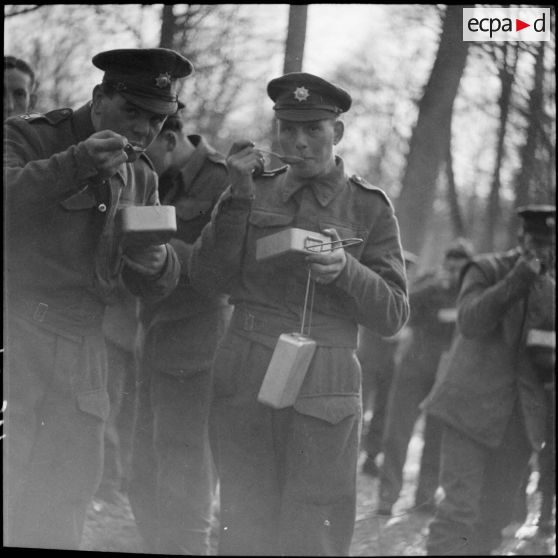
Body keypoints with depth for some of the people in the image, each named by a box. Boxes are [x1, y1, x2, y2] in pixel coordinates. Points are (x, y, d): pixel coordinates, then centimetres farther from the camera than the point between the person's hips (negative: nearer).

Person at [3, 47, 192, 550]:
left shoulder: (141, 179, 16)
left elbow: (155, 288, 16)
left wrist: (154, 262, -7)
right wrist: (72, 164, -24)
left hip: (82, 353, 6)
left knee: (70, 488, 6)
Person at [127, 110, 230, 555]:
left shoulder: (223, 182, -8)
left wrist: (167, 248, -24)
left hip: (191, 354, -7)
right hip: (144, 346, 7)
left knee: (182, 493, -4)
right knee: (144, 489, 10)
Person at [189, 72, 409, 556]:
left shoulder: (369, 207, 3)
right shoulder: (256, 191, 10)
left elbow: (393, 316, 0)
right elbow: (207, 276, 1)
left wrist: (346, 270, -18)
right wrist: (239, 194, -8)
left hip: (321, 391, -2)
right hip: (242, 386, 2)